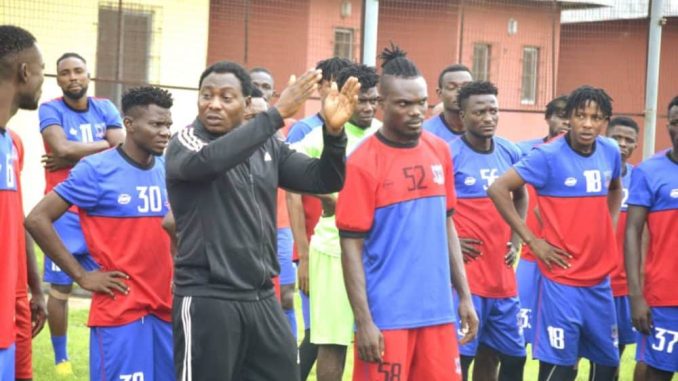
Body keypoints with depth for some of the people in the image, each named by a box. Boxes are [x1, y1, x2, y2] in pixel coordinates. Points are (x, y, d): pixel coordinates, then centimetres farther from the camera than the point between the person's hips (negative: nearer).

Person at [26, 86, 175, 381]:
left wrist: (177, 271, 10)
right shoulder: (96, 169, -9)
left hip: (165, 306, 6)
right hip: (119, 308, -6)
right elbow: (37, 219, -10)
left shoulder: (167, 171, 9)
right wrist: (82, 276, -11)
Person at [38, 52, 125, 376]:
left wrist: (73, 160, -13)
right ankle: (61, 358, 11)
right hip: (65, 213, -3)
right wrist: (106, 144, -9)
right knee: (60, 288, -1)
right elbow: (62, 148, -20)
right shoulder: (50, 110, -3)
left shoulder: (105, 109, 8)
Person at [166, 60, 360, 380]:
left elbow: (324, 180, 5)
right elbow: (209, 160, -30)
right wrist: (278, 113, -33)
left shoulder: (268, 147, 9)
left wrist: (333, 132, -15)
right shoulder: (185, 144, -7)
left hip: (262, 298, 6)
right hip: (207, 299, -6)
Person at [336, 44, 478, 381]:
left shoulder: (439, 151, 7)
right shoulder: (363, 162, -10)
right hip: (386, 316, -5)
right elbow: (351, 246, -9)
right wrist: (364, 321, -13)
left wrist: (464, 295, 13)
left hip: (437, 310, 5)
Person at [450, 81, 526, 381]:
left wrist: (515, 240, 13)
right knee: (459, 357, -6)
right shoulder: (448, 154, -11)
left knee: (513, 356, 12)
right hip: (464, 275, -6)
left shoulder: (510, 153, 8)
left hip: (502, 275, 6)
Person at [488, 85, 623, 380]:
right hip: (562, 277, -6)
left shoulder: (611, 152, 5)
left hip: (600, 277, 6)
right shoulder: (548, 156, -13)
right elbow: (498, 188, -15)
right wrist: (531, 239, -14)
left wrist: (608, 229, 11)